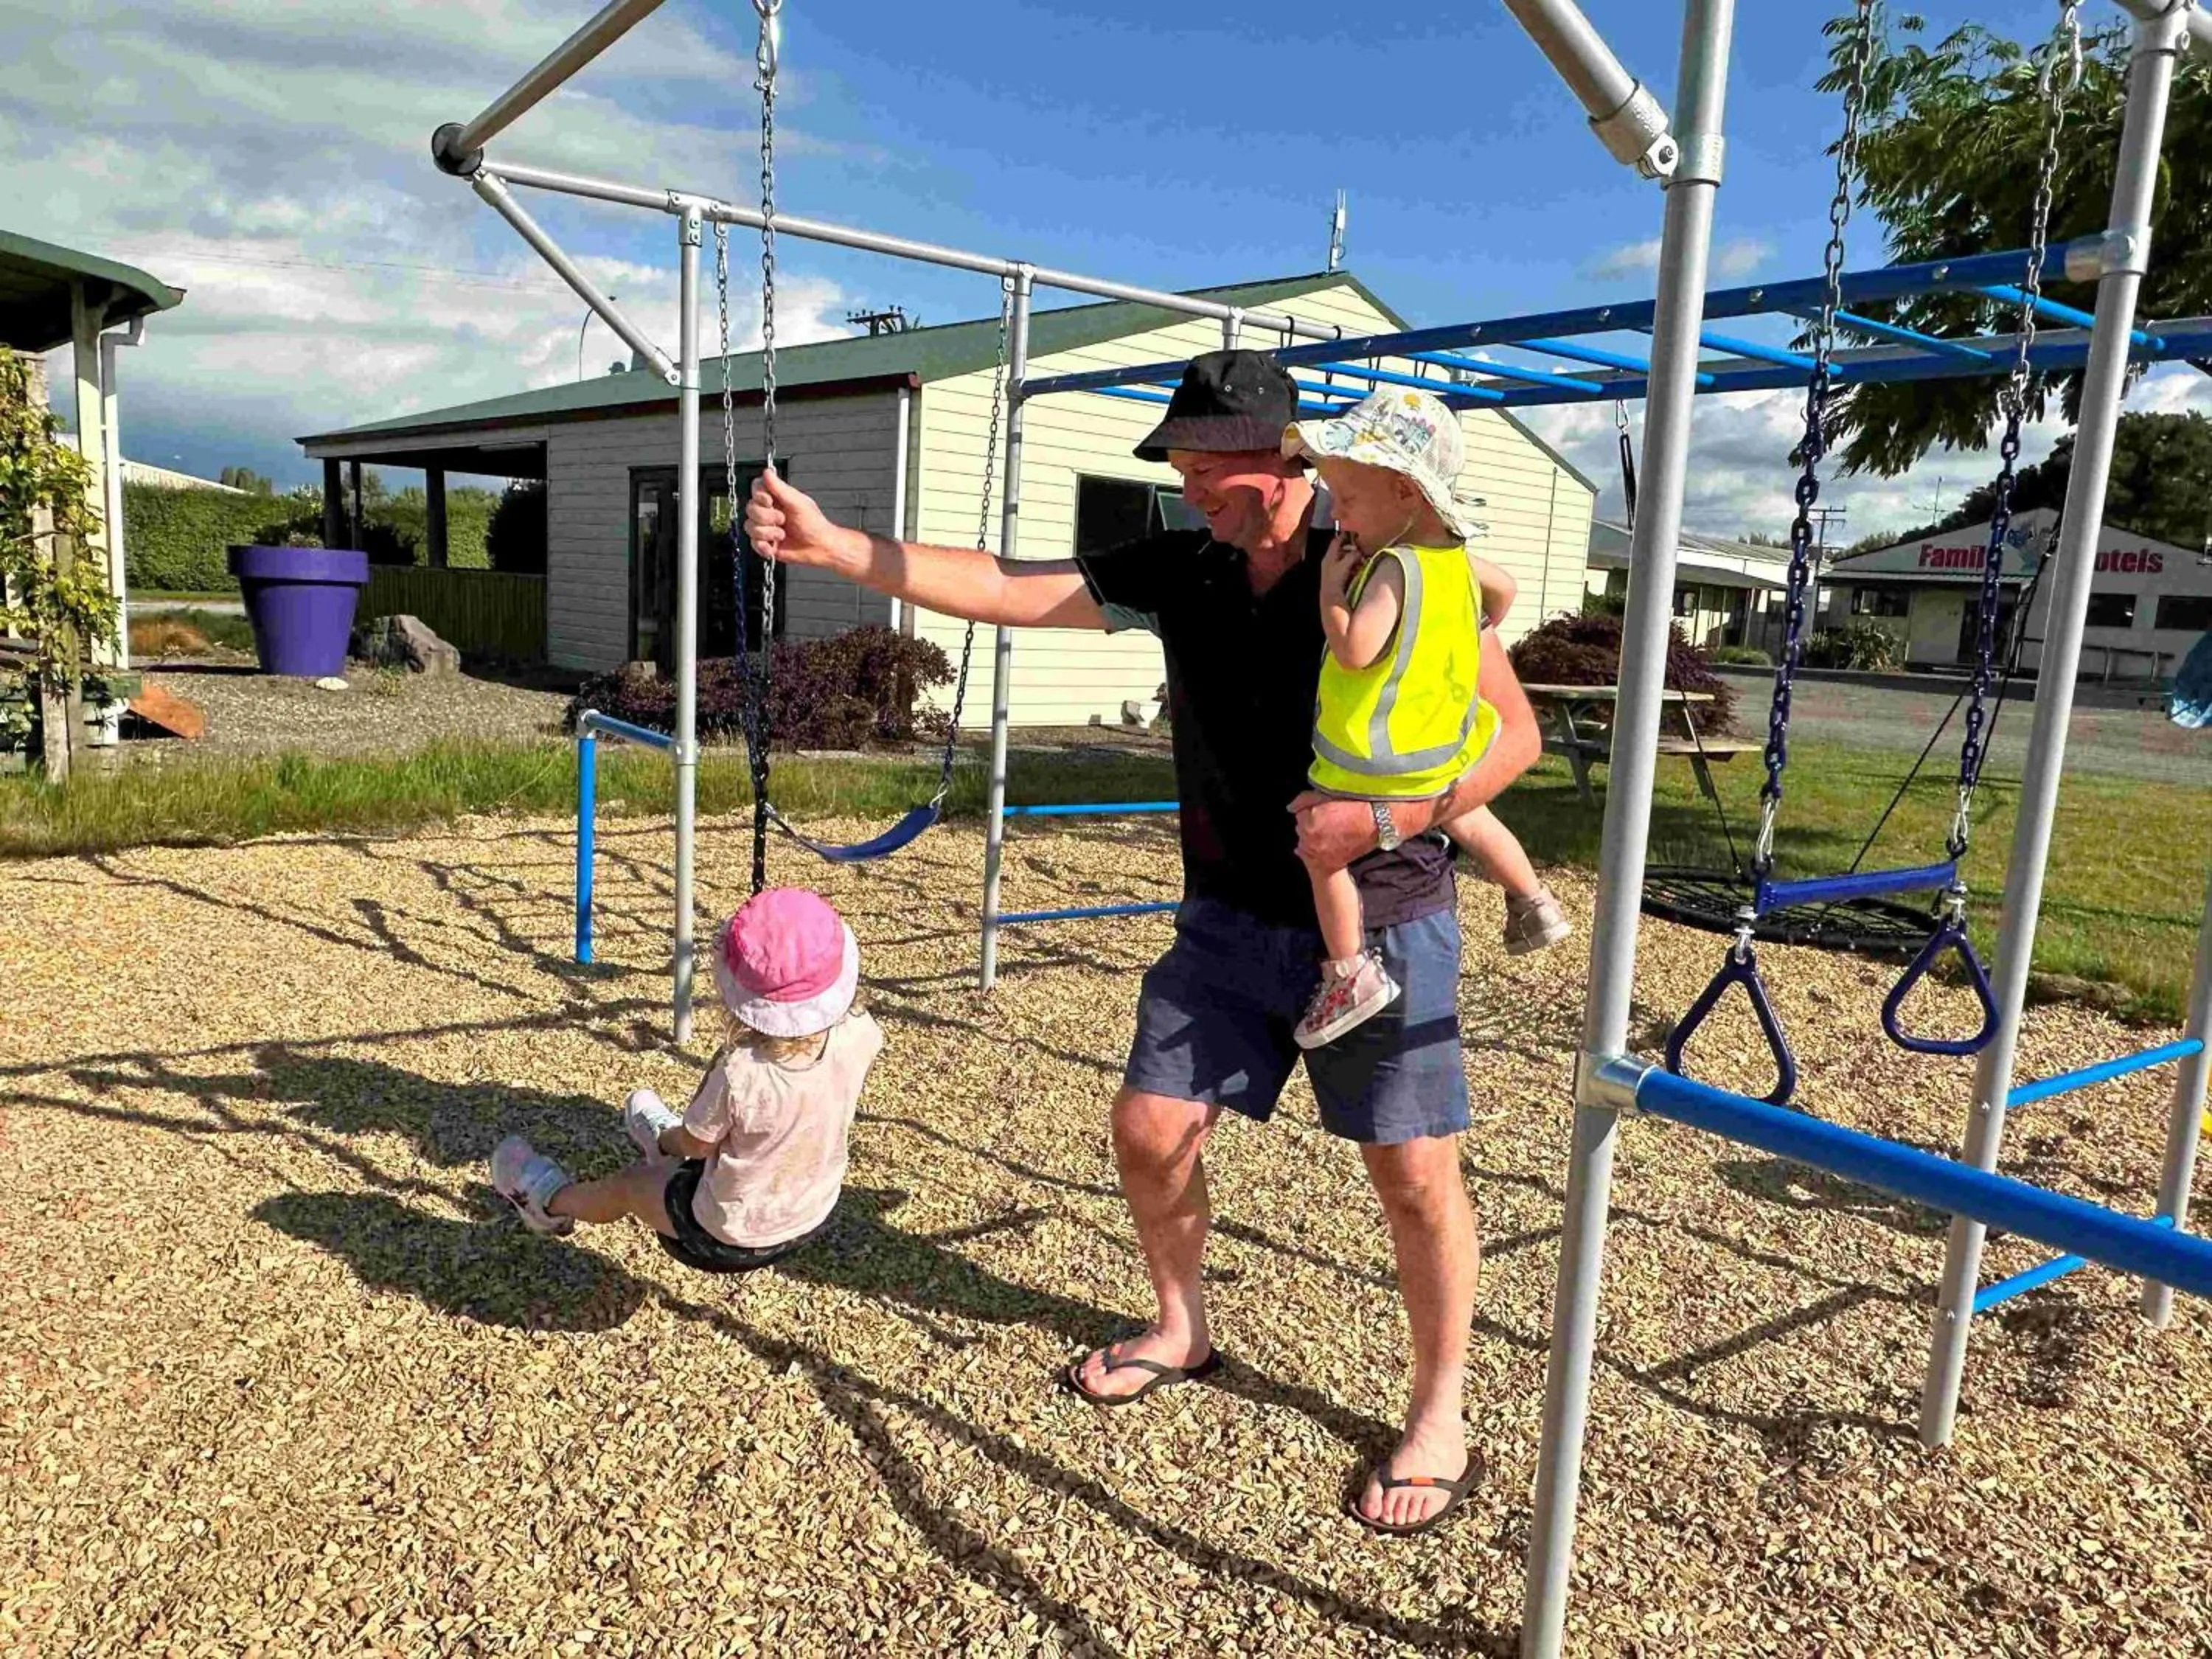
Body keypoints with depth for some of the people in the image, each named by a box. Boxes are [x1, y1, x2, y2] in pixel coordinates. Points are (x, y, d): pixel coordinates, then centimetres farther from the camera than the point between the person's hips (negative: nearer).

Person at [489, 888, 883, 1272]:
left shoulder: (739, 1072, -34)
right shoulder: (858, 1037, -24)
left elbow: (696, 1143, -13)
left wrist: (670, 1140, 8)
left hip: (728, 1240, -4)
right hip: (814, 1219, 4)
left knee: (627, 1186, 25)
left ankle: (552, 1200, 55)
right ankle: (667, 1144, 66)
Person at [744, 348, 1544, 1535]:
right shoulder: (1180, 573, 0)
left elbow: (1512, 734, -10)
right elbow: (1004, 590, -4)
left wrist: (1383, 819, -25)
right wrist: (831, 545, -11)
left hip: (1379, 925, -4)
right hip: (1231, 918, 5)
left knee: (1413, 1173, 2)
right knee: (1149, 1130, 7)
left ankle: (1439, 1423, 24)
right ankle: (1181, 1332, 35)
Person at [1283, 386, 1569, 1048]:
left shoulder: (1393, 568, -25)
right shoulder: (1457, 556, 2)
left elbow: (1354, 650, -34)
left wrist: (1331, 589, -21)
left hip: (1374, 761, -9)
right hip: (1442, 753, 9)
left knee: (1321, 849, 5)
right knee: (1468, 821, 32)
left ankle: (1350, 974, 5)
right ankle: (1536, 903, 45)